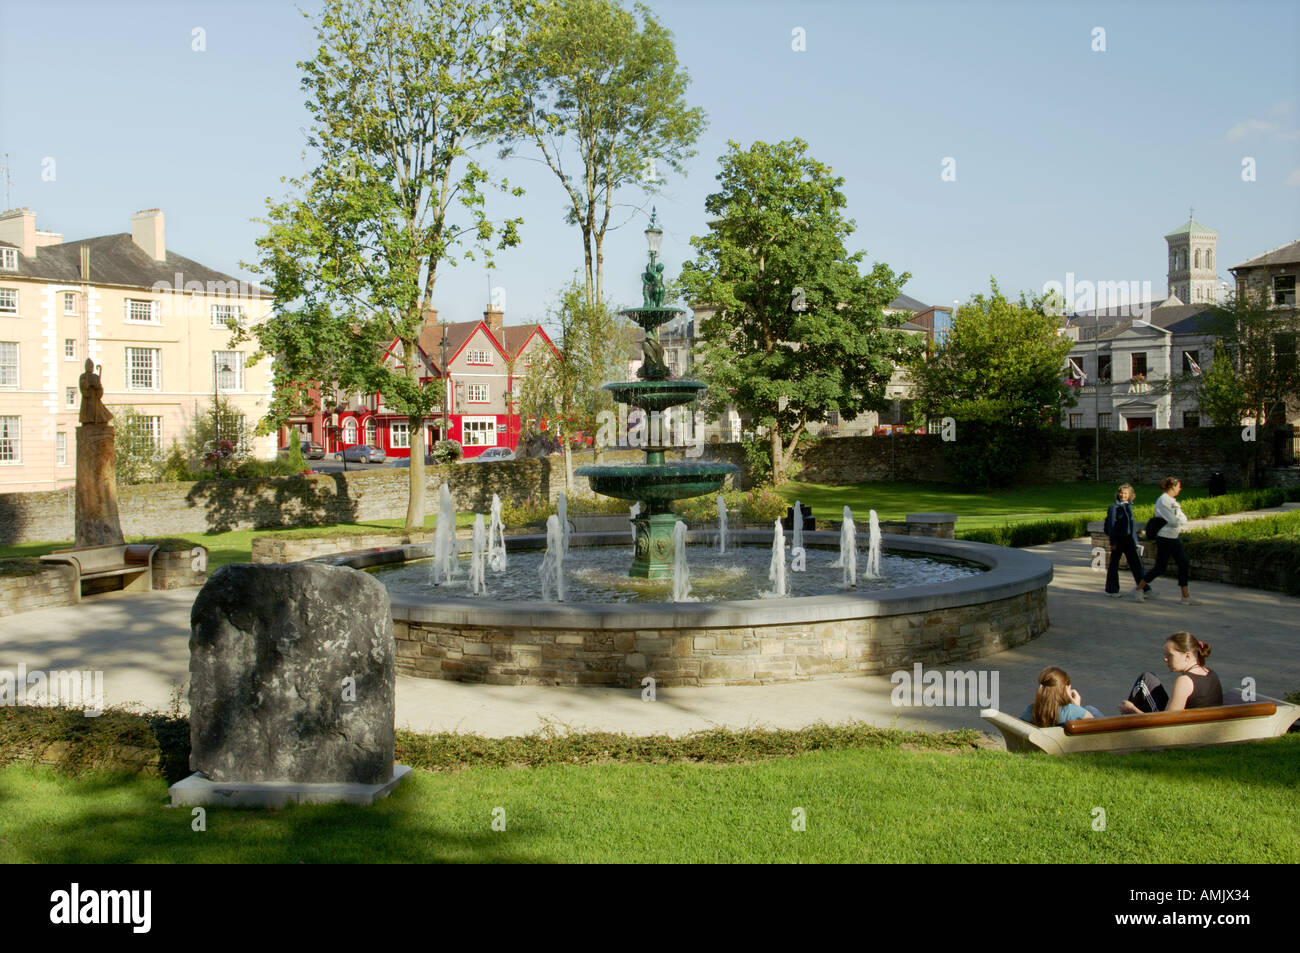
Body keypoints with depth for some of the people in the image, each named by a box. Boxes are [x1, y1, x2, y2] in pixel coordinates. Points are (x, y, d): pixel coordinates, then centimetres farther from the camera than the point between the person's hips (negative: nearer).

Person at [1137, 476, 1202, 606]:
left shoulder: (1173, 501, 13)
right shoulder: (1163, 500, -17)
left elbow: (1182, 518, 13)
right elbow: (1174, 521, -21)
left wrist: (1181, 520, -8)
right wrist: (1184, 520, -3)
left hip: (1174, 538, 9)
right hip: (1165, 538, -9)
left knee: (1184, 565, 3)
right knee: (1160, 567, -3)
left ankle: (1186, 597, 7)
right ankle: (1140, 588, 14)